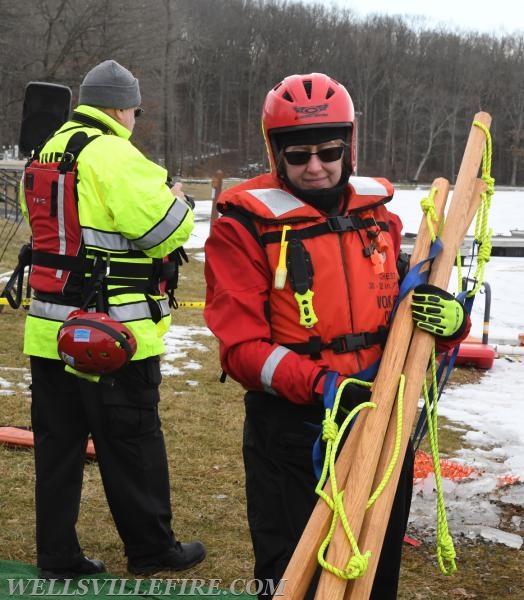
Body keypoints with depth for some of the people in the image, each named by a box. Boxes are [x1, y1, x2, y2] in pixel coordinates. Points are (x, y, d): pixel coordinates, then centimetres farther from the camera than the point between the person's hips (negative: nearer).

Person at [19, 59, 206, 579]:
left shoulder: (46, 156, 13)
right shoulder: (114, 155, -14)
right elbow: (165, 228, -20)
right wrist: (178, 200, 2)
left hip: (49, 329, 8)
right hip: (112, 333, -8)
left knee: (58, 442, 13)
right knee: (133, 443, 6)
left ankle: (56, 556, 20)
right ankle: (152, 550, 20)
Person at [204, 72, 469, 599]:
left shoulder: (378, 214, 6)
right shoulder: (246, 224, -9)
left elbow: (405, 310, 13)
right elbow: (243, 346, -14)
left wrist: (449, 317, -11)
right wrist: (323, 385, -28)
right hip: (291, 432, -5)